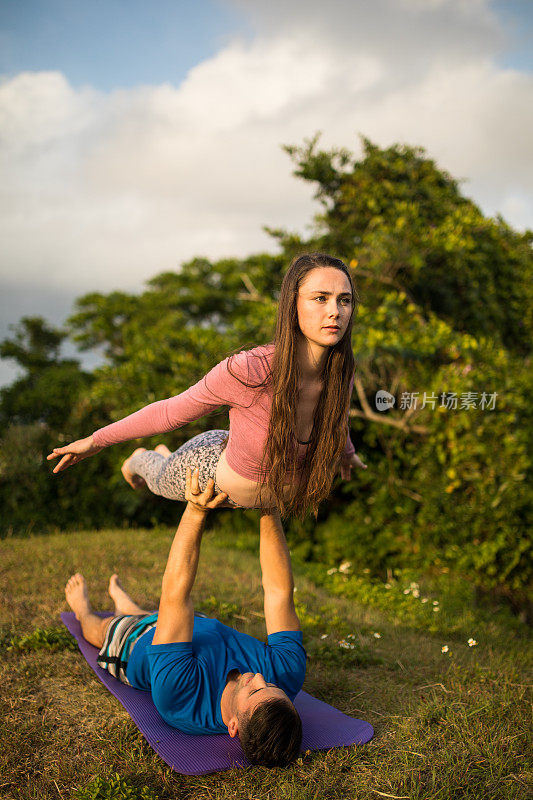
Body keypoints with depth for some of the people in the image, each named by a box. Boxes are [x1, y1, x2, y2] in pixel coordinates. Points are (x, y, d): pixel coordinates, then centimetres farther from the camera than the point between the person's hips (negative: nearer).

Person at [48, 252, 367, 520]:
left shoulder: (341, 371, -27)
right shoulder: (247, 369, -42)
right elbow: (171, 412, -24)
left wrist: (345, 451, 22)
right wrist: (97, 441, -10)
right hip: (210, 470, -3)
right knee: (160, 481, 31)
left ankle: (167, 455, 67)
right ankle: (143, 460, 67)